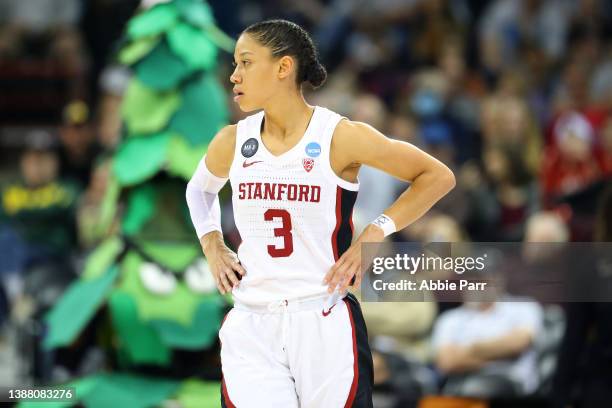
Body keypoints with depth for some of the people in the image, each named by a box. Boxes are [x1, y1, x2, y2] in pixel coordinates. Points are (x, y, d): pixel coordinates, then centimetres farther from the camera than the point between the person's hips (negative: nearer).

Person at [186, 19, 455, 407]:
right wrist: (212, 247, 12)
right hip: (250, 329, 3)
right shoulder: (232, 142, 5)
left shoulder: (339, 136, -7)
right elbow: (200, 188, 29)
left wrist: (376, 233, -8)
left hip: (326, 325, -3)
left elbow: (439, 176, -2)